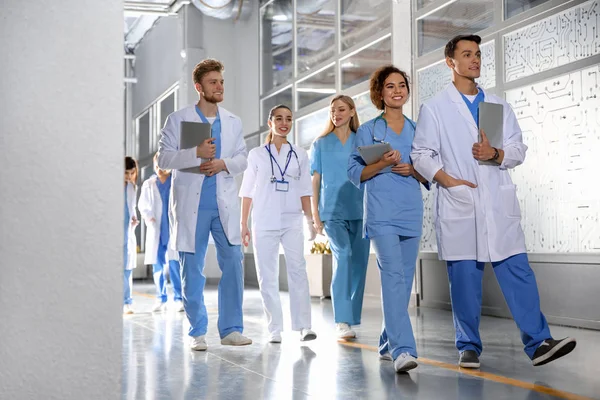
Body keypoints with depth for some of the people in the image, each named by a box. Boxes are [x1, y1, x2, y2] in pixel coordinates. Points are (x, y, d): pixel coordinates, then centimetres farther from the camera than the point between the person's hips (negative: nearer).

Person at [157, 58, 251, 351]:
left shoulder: (233, 122, 13)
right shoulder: (178, 120, 2)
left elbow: (243, 159, 10)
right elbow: (163, 158, -4)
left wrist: (223, 164, -10)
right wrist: (196, 153, -17)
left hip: (225, 203, 3)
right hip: (191, 204, -3)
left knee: (233, 264, -3)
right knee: (192, 270, 3)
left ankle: (231, 329, 5)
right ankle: (197, 332, 12)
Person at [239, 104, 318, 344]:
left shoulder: (300, 155, 11)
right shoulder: (257, 154, 8)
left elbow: (304, 191, 11)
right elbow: (247, 192, 7)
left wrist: (310, 220, 3)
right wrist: (243, 224, 3)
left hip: (292, 222, 0)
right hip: (264, 223, 0)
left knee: (298, 271, -12)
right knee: (267, 277, 0)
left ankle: (303, 326, -12)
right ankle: (274, 330, 5)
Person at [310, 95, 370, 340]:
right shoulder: (321, 144, 10)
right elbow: (315, 180, 9)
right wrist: (315, 213, 3)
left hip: (360, 211, 2)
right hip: (333, 211, -2)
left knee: (359, 263, 2)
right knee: (343, 256, -20)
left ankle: (351, 320, 13)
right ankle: (341, 321, -20)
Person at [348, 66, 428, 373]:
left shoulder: (417, 130, 15)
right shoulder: (368, 130, 5)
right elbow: (355, 173, 1)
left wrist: (413, 170, -4)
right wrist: (382, 164, -15)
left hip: (412, 212, 5)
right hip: (381, 212, -4)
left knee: (404, 279, 7)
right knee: (393, 275, -18)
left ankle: (388, 344, 21)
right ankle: (403, 349, -24)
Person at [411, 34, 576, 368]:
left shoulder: (499, 106, 16)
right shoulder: (435, 108, 8)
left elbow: (519, 150, 11)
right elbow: (422, 154, 2)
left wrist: (496, 154, -10)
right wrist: (447, 180, -12)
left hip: (499, 206, 2)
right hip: (459, 205, -2)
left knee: (518, 271, -5)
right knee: (464, 279, 1)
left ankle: (539, 343, -6)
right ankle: (469, 347, 12)